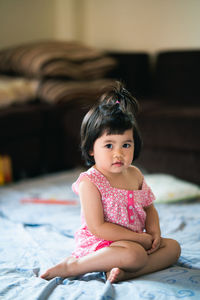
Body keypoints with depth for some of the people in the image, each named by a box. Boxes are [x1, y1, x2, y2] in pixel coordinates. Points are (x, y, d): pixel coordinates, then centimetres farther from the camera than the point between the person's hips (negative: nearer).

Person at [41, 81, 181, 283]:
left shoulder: (135, 175, 6)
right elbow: (97, 227, -21)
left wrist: (154, 232, -5)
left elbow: (149, 207, 17)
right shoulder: (90, 182, -16)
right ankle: (72, 265, -19)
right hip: (97, 244, -8)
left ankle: (123, 272, -24)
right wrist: (141, 238, -19)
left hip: (134, 241, 8)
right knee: (135, 254, -32)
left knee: (172, 247, -2)